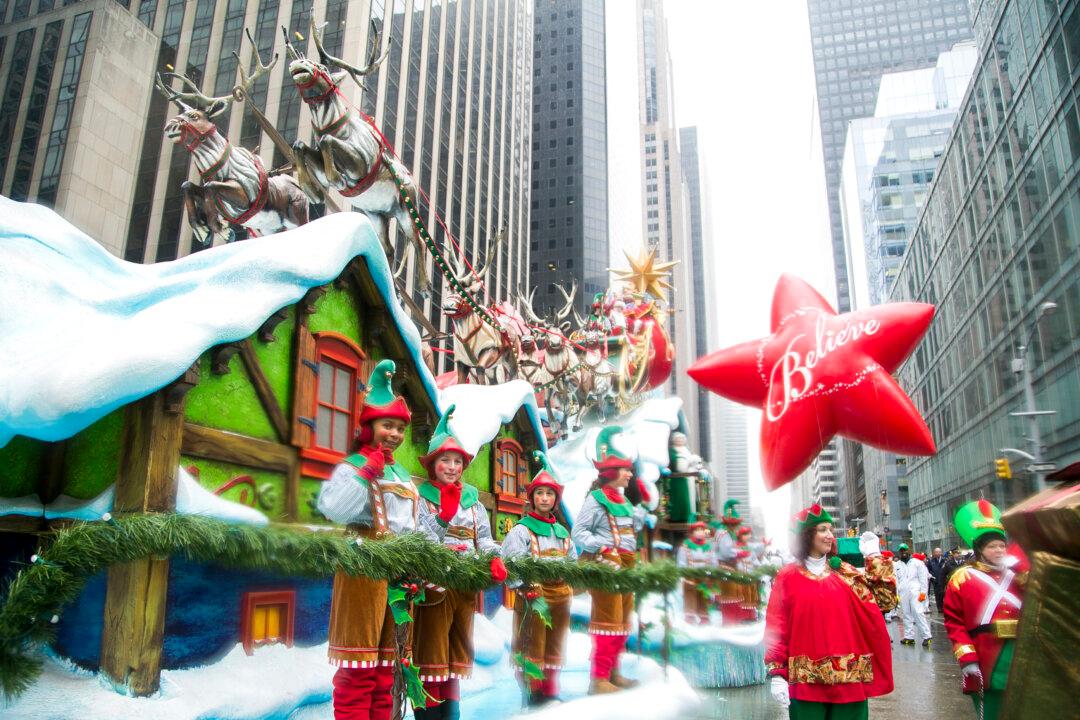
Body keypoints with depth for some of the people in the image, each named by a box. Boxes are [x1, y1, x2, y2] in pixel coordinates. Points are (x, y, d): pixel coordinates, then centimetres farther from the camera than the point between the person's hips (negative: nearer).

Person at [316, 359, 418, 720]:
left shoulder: (403, 476, 19)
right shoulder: (353, 465, -3)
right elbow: (332, 508, -22)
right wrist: (366, 472, -22)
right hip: (364, 567, -7)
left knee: (386, 661, 12)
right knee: (359, 664, -4)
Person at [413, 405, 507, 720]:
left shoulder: (473, 501, 14)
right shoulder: (420, 497, -1)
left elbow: (484, 538, 6)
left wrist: (495, 559, -13)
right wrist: (444, 511, -23)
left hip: (466, 585, 6)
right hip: (434, 584, -5)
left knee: (457, 656, 15)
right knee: (431, 654, -2)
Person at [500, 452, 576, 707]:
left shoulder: (562, 532, 15)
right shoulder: (521, 530, -6)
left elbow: (573, 563, 21)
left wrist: (571, 586, 8)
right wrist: (525, 589, -23)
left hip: (561, 595, 7)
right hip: (532, 596, -6)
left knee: (554, 647, 15)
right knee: (533, 647, -1)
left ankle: (550, 692, 27)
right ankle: (534, 694, 10)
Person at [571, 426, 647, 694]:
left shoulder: (623, 500, 17)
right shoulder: (596, 499, -9)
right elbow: (578, 533, -13)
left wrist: (642, 511, 14)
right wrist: (602, 547, -23)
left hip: (625, 566, 9)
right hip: (605, 565, -9)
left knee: (623, 622, 14)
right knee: (608, 621, -9)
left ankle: (613, 672, 25)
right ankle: (599, 679, -2)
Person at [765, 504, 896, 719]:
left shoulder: (844, 572, 9)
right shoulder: (788, 576, 0)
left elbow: (884, 599, 0)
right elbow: (776, 626, -3)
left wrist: (874, 557, 1)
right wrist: (776, 674, -9)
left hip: (848, 677, 3)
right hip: (805, 680, -2)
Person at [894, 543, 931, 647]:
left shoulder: (917, 562, 4)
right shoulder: (897, 565, 14)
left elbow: (923, 578, 0)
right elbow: (896, 580, 14)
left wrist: (923, 592, -7)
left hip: (915, 592, -4)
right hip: (902, 593, 4)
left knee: (918, 613, -13)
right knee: (906, 615, 7)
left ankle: (926, 636, -9)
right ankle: (909, 636, 11)